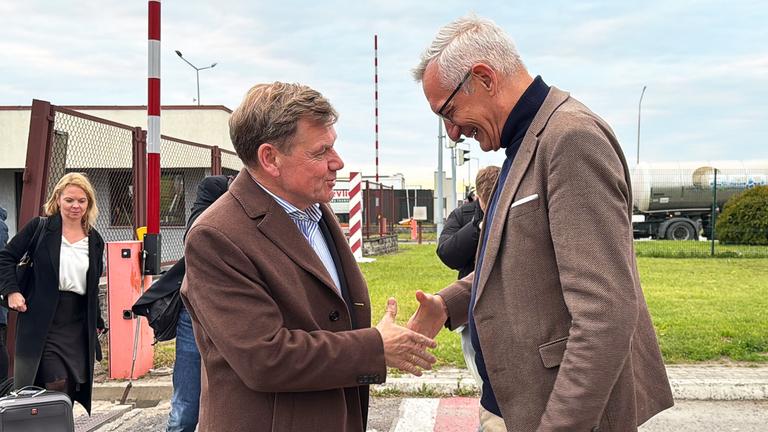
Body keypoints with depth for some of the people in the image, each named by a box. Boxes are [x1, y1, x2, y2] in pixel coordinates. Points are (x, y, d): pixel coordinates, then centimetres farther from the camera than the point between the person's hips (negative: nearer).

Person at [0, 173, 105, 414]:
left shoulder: (95, 241, 11)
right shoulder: (40, 228, -1)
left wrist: (97, 323, 19)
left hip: (79, 327, 4)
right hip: (44, 323, -4)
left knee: (73, 388, 4)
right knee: (56, 385, -12)